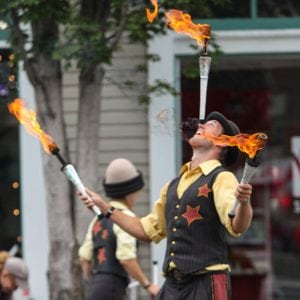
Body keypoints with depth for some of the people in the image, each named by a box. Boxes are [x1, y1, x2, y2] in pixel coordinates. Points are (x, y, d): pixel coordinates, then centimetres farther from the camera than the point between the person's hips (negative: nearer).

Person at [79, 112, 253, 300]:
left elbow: (237, 227, -20)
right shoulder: (173, 186, 19)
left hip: (206, 282, -7)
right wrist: (105, 207, 27)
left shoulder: (221, 178, -4)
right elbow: (148, 230, 28)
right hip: (173, 284, 7)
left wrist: (244, 202, -42)